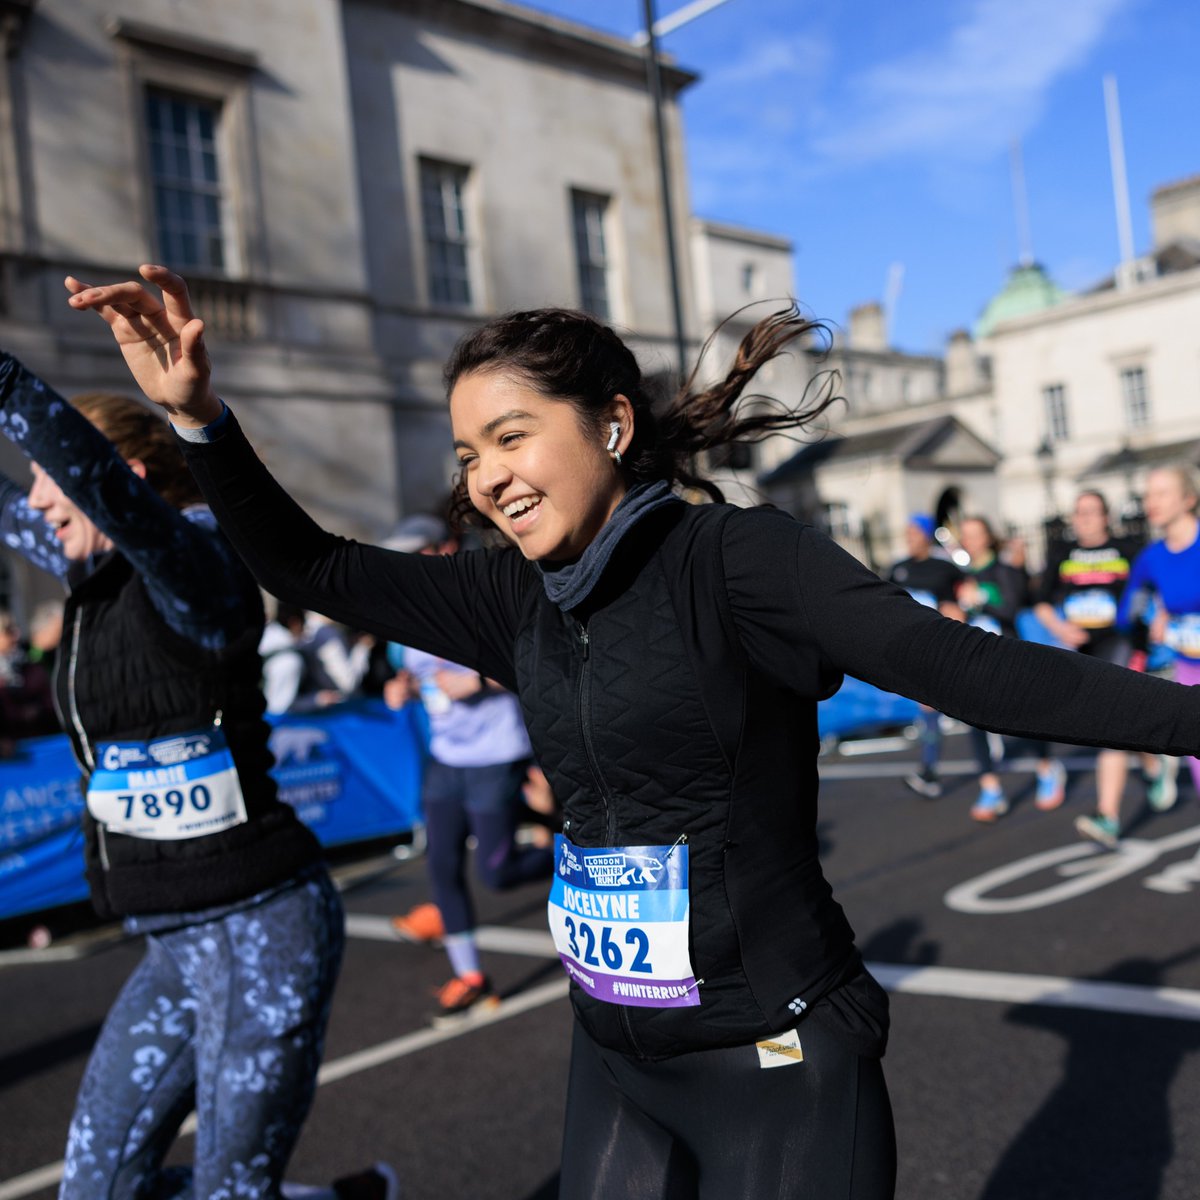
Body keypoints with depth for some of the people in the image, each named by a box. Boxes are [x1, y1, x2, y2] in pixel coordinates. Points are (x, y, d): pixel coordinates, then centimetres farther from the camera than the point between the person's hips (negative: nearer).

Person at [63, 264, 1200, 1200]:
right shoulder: (524, 601, 2)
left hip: (779, 1067, -6)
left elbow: (964, 664, -24)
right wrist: (197, 416, -5)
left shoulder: (733, 557, -16)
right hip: (615, 1062, 6)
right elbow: (313, 569, 6)